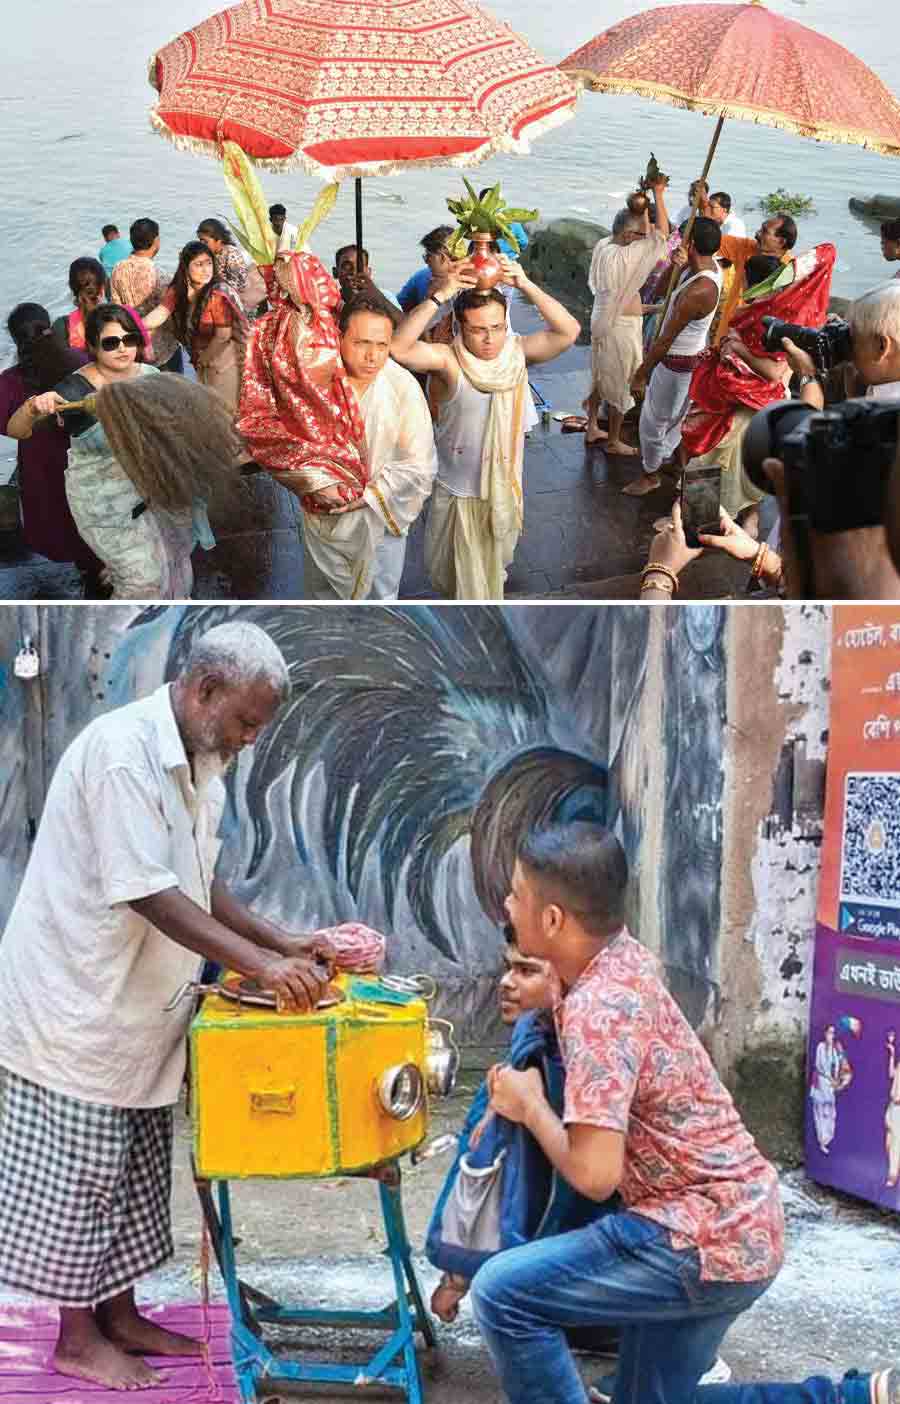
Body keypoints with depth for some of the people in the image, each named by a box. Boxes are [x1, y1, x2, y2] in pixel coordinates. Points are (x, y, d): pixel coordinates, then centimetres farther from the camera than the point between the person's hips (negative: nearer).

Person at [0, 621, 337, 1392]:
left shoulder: (199, 764, 6)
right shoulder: (122, 751, -23)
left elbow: (200, 882, 13)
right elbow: (148, 894, -28)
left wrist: (282, 943, 1)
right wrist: (259, 964, -28)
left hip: (135, 1005, 9)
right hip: (78, 1001, -9)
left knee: (132, 1169, 15)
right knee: (77, 1170, 1)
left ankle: (118, 1313, 27)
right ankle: (77, 1338, 13)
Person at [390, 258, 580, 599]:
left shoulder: (518, 353, -11)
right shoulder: (448, 360, -20)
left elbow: (568, 331, -22)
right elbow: (398, 347, -36)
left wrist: (525, 286, -30)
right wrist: (438, 296, -40)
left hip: (503, 490, 3)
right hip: (456, 493, -2)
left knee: (493, 568, 24)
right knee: (453, 573, 17)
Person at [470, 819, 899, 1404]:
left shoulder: (595, 1009, -23)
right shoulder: (627, 957, 4)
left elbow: (594, 1174, -26)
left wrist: (529, 1105, -11)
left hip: (708, 1240, -10)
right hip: (740, 1222, 10)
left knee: (503, 1294, -10)